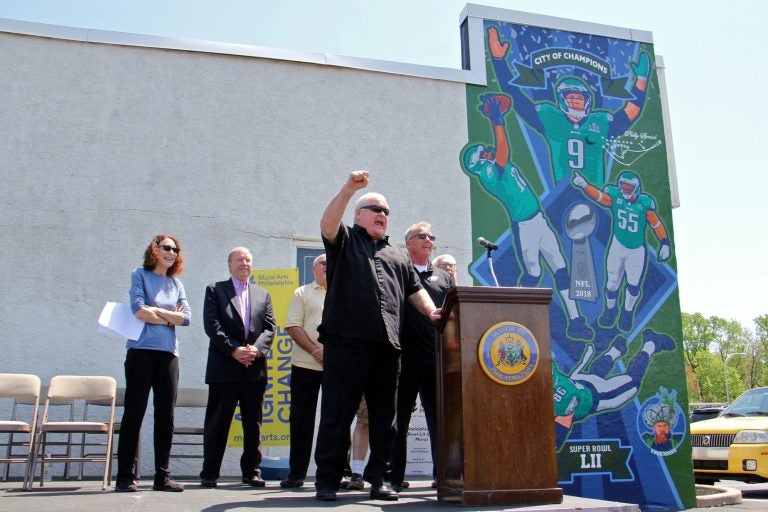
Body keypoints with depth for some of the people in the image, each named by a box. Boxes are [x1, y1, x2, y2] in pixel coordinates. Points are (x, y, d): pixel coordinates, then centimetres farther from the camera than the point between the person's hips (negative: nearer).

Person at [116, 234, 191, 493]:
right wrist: (170, 318, 0)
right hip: (142, 350, -4)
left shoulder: (176, 283, 17)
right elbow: (139, 310, -9)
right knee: (134, 413, -2)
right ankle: (125, 476, 3)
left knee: (166, 415, 3)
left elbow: (185, 317, 4)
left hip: (168, 354, 4)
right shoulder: (141, 274, 5)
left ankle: (162, 476, 9)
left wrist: (156, 311, -5)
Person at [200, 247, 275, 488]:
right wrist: (234, 350, -14)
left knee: (253, 422, 6)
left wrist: (257, 349, -10)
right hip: (224, 367, -3)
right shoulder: (215, 290, 8)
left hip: (255, 368, 3)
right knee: (217, 421, 1)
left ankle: (251, 471, 14)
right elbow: (212, 324, -4)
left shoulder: (263, 294, 18)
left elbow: (269, 327, 9)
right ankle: (209, 473, 9)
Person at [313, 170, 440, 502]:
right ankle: (327, 481, 4)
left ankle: (378, 480, 16)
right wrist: (349, 188, -18)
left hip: (387, 345, 5)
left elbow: (415, 291, 24)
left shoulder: (398, 257, 27)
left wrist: (431, 311, 5)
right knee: (337, 414, -3)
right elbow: (327, 223, -8)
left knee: (384, 416, 7)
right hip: (346, 341, -5)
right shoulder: (345, 241, 12)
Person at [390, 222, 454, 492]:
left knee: (439, 418, 5)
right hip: (406, 358, -3)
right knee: (399, 419, 3)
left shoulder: (444, 278, 18)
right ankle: (395, 477, 10)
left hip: (438, 358, 3)